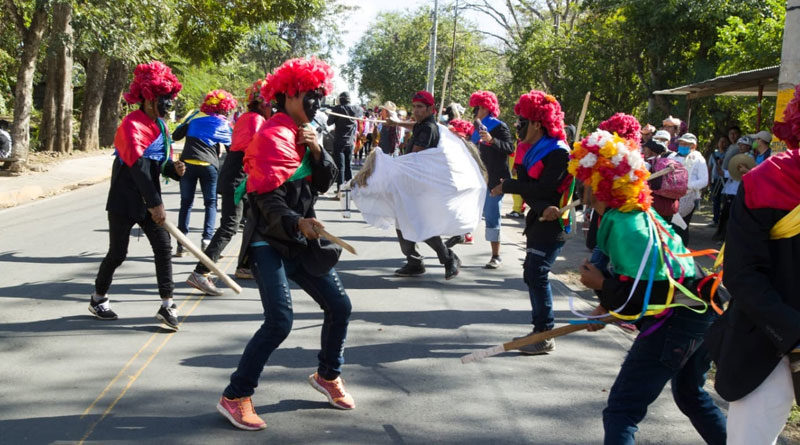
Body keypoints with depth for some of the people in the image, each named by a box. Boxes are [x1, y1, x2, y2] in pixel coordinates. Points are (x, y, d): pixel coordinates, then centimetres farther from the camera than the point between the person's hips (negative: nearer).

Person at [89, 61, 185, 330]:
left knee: (163, 248, -3)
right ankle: (98, 299, 27)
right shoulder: (132, 125, -17)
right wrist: (155, 204, -27)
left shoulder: (160, 125, 9)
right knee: (118, 253, 4)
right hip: (125, 200, -7)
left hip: (149, 201, 7)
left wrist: (175, 168, -11)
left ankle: (167, 306, 0)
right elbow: (138, 166, -25)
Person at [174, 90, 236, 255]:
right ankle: (207, 238, -8)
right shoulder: (224, 124, 7)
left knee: (186, 203, 8)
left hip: (187, 163, 1)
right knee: (211, 203, 9)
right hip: (209, 165, -1)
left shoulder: (195, 116, 8)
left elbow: (176, 135, 10)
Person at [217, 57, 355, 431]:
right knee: (279, 322, -18)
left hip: (300, 243, 8)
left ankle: (328, 375, 32)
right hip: (269, 243, -8)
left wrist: (317, 152, -10)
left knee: (339, 305, 10)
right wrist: (297, 223, -39)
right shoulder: (273, 135, -15)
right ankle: (235, 397, -6)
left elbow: (325, 182, 7)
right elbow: (269, 200, -22)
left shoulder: (304, 134, 12)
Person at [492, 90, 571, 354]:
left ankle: (545, 337, -6)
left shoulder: (558, 153, -15)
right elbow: (527, 188, -4)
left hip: (552, 225, -9)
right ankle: (539, 330, 23)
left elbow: (543, 188, -24)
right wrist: (542, 208, -24)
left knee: (537, 276, -12)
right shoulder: (528, 151, 9)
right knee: (531, 275, 12)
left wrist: (506, 186, -15)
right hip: (537, 222, 9)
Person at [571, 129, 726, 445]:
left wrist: (600, 284, -10)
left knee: (621, 412, -7)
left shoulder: (623, 224, -19)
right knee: (691, 394, 32)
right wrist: (607, 306, 9)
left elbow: (644, 299, -22)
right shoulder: (641, 212, 9)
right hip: (701, 313, 10)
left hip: (674, 322, -10)